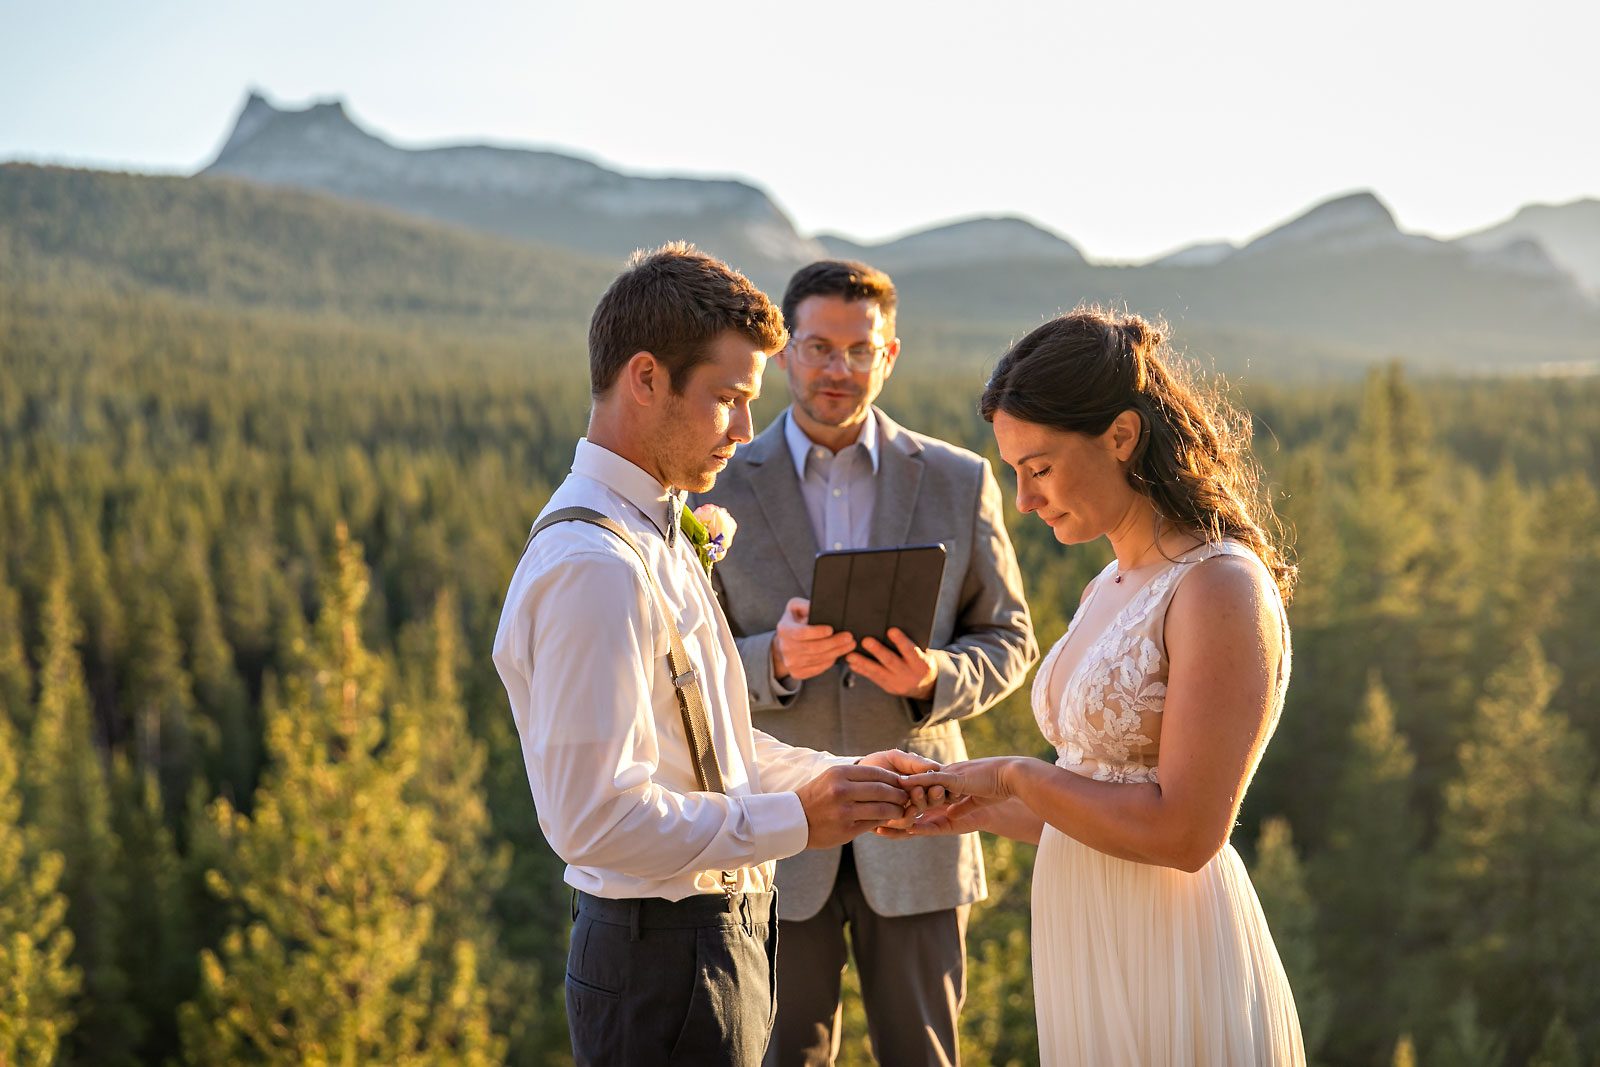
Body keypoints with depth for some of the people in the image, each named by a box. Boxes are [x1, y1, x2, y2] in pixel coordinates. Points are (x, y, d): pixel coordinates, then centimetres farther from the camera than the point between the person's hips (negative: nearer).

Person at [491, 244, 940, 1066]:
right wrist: (796, 819, -20)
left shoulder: (657, 535, 10)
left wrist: (842, 779, 6)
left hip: (721, 932, 10)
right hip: (665, 966, -10)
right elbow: (594, 818, -27)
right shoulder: (592, 565, -23)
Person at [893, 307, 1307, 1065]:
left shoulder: (1221, 590, -17)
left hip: (1172, 972, -8)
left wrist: (1015, 775, -12)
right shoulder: (1109, 591, 10)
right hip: (1090, 962, 8)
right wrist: (970, 810, 6)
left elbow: (1183, 831, -21)